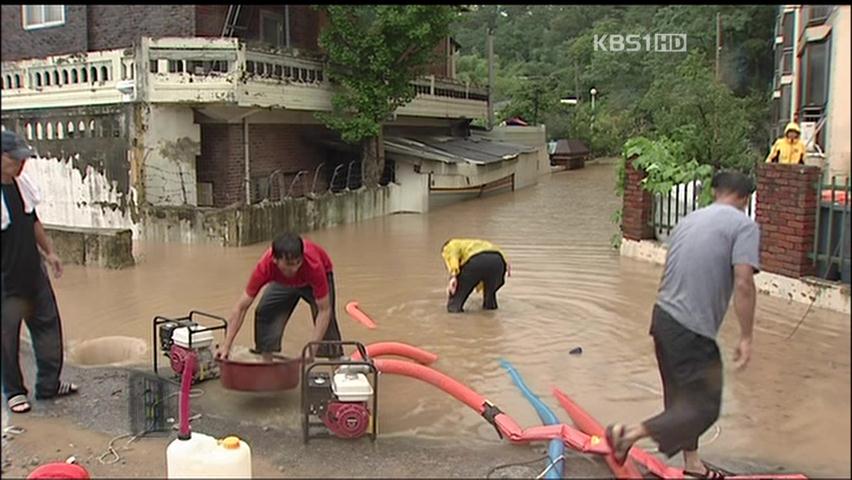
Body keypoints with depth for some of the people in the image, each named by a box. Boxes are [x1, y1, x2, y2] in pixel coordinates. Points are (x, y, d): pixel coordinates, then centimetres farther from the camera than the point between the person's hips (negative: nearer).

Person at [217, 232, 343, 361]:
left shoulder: (314, 265, -45)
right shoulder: (265, 266, -39)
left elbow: (324, 311, -38)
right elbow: (241, 307, -30)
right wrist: (226, 345, -34)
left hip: (314, 279, -2)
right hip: (282, 282, 3)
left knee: (326, 320, -19)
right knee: (265, 313, -13)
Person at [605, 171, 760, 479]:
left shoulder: (689, 220, 16)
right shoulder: (744, 226, -6)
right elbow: (743, 284, -17)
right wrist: (746, 337, -11)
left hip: (663, 316, 8)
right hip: (693, 330, -8)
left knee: (683, 397, 21)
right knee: (704, 407, 3)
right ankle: (629, 434, -3)